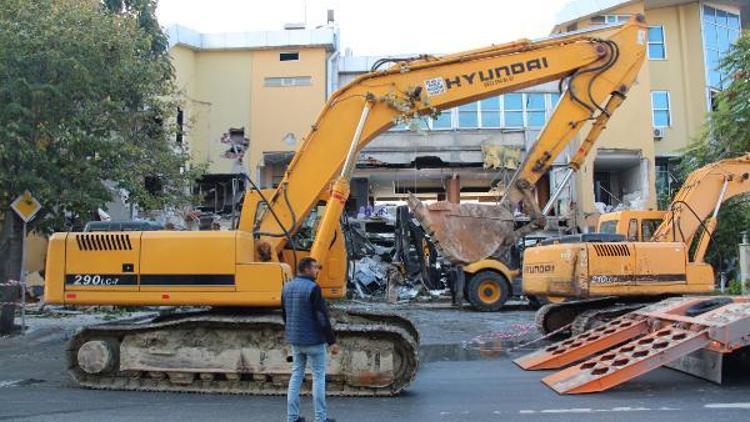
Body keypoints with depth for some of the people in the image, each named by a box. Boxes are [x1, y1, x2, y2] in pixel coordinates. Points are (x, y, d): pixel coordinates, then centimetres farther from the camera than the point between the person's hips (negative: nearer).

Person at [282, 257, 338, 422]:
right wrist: (332, 341, -14)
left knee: (296, 375, 14)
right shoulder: (313, 288, -18)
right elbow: (322, 317, -20)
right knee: (318, 377, 4)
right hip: (313, 340, -7)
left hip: (295, 340, 7)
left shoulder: (287, 287, 5)